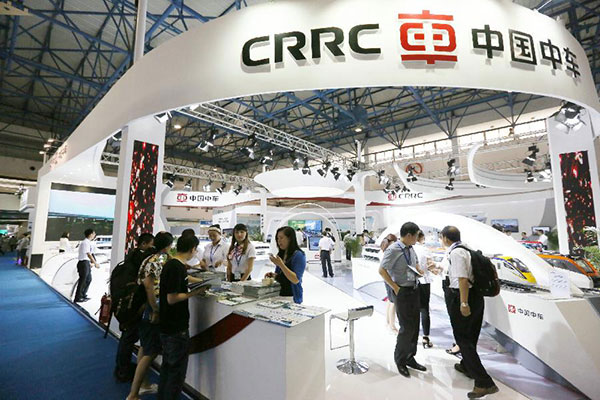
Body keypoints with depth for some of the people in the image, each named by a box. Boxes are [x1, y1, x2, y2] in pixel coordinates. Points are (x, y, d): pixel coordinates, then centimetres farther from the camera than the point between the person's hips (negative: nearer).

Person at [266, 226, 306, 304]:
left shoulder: (299, 255, -14)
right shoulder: (281, 254, 8)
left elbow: (296, 280, -21)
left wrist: (281, 265, -25)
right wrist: (273, 275, -1)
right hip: (279, 294, 6)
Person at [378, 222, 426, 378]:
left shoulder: (411, 249, 5)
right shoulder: (393, 250, -19)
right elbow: (382, 270, -19)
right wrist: (396, 288, -18)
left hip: (414, 290, 8)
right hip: (402, 292, -8)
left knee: (415, 326, 15)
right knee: (407, 327, -2)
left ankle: (410, 358, 34)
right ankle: (400, 359, 21)